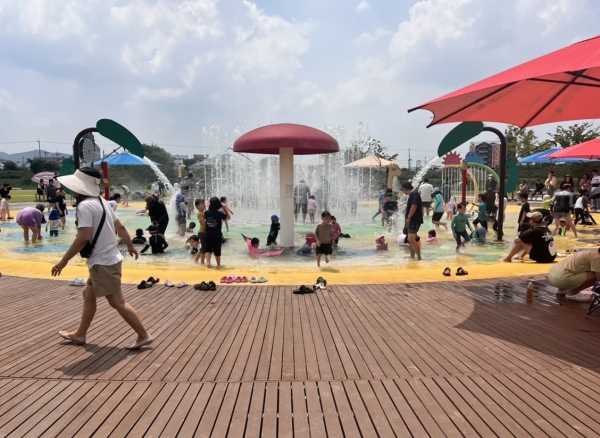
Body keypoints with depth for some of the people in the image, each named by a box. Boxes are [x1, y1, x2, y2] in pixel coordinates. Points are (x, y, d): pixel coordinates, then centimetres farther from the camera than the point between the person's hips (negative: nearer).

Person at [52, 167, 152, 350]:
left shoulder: (84, 205, -17)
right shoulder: (101, 202, 10)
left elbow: (83, 237, -26)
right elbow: (120, 227, 16)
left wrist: (64, 260, -18)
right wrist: (130, 246, 28)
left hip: (103, 262, -10)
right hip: (110, 258, 10)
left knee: (117, 302, -2)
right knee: (88, 294, 20)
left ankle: (144, 336, 4)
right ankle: (80, 334, 33)